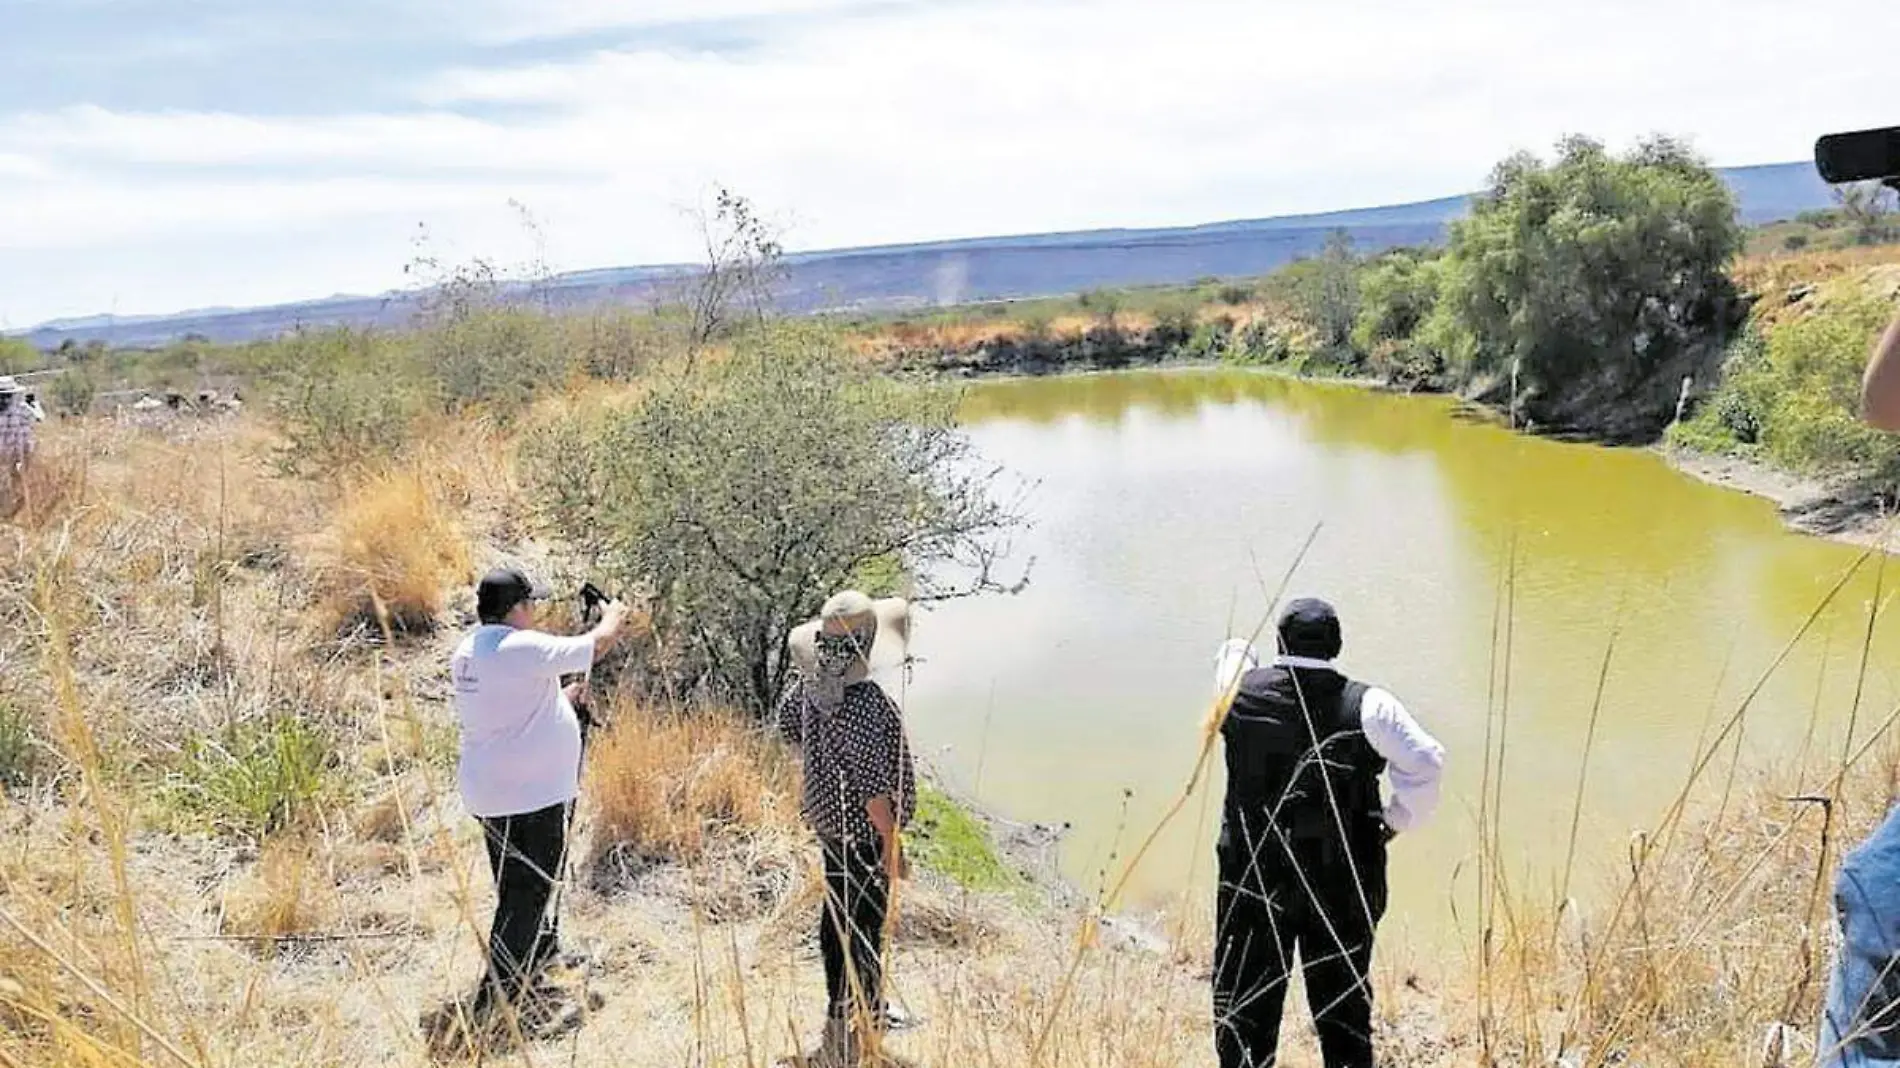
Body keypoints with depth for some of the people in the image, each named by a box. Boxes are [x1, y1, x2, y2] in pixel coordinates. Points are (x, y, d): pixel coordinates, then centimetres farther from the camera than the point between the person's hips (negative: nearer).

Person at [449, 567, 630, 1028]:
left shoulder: (466, 652, 7)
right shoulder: (524, 648, -20)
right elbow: (598, 643, -9)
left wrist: (563, 696, 24)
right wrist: (614, 617, 11)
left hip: (487, 795, 9)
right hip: (534, 796, -9)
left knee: (520, 883, 26)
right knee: (526, 894, -1)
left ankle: (542, 949, 46)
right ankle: (495, 1000, 3)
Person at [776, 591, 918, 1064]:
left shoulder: (809, 680, -7)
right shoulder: (865, 704, -32)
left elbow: (787, 722, 12)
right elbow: (874, 786, -27)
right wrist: (892, 847, -16)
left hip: (825, 810, 9)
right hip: (863, 827, -9)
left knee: (837, 910, 22)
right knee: (863, 923, 6)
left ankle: (850, 1005, 41)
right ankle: (853, 1027, 19)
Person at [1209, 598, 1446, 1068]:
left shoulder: (1243, 692, -8)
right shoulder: (1367, 705, -11)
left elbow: (1233, 653, 15)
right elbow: (1427, 761, -19)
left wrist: (1236, 652, 38)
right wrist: (1396, 821, -5)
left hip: (1254, 882, 0)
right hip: (1343, 887, 1)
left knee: (1245, 1009, 13)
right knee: (1344, 1009, 17)